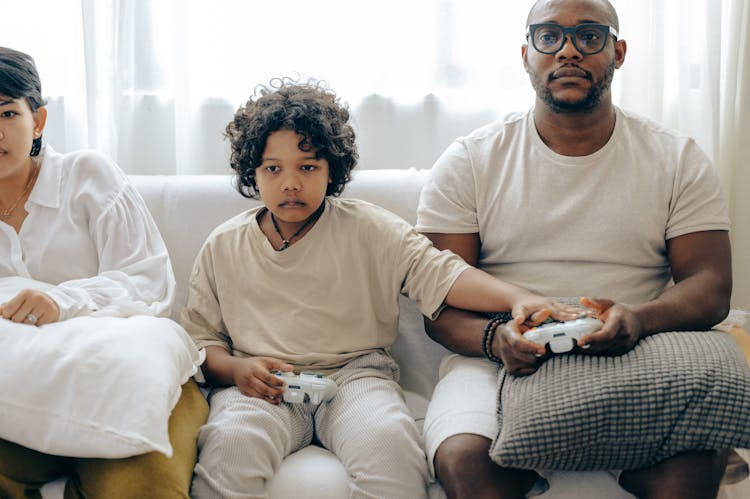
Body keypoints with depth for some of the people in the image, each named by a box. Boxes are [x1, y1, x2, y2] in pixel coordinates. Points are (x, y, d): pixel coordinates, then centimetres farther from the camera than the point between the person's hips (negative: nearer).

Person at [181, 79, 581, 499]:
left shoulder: (367, 229, 5)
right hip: (260, 388, 1)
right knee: (230, 444, -33)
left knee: (388, 437, -33)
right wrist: (236, 370, -11)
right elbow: (201, 339, 13)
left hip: (354, 373, 0)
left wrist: (517, 298, -24)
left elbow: (437, 271, -7)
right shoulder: (223, 248, 11)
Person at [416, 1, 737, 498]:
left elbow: (712, 288, 1)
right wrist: (496, 337, -23)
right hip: (502, 362, 0)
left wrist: (638, 320, -22)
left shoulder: (677, 159, 9)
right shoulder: (469, 161, 5)